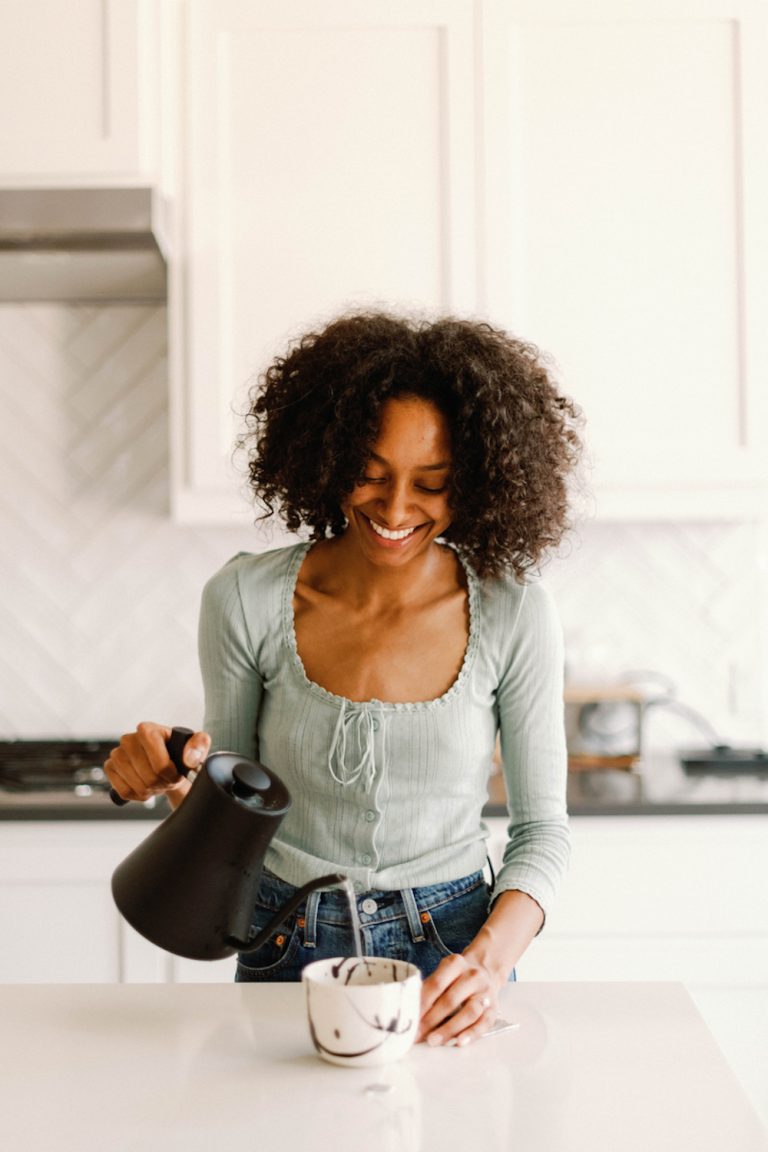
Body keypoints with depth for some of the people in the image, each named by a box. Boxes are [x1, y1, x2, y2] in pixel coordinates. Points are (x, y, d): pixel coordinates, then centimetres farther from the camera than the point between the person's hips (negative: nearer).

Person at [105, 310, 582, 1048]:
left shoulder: (513, 613, -10)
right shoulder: (247, 600, -9)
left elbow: (541, 827, -3)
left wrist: (491, 960, -18)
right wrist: (176, 778, -18)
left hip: (451, 951, 0)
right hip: (286, 950, 1)